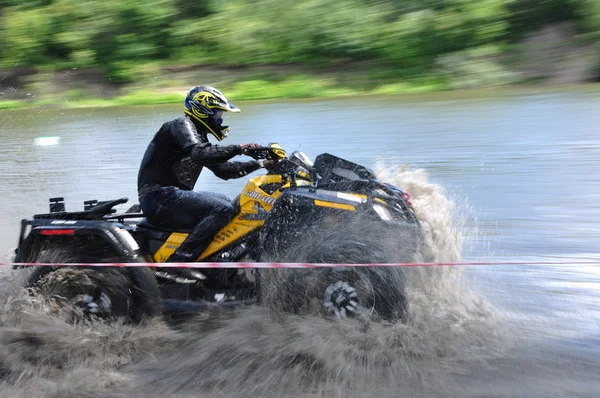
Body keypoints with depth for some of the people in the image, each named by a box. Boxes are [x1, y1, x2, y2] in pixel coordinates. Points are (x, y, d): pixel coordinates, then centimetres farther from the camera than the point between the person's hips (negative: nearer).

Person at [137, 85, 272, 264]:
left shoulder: (199, 136, 23)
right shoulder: (182, 125, -6)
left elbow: (223, 169, 24)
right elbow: (199, 154, -26)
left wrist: (259, 164, 16)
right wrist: (238, 149, -30)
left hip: (168, 195, 11)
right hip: (159, 196, -11)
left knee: (225, 202, 19)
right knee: (222, 209, -22)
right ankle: (177, 262, -28)